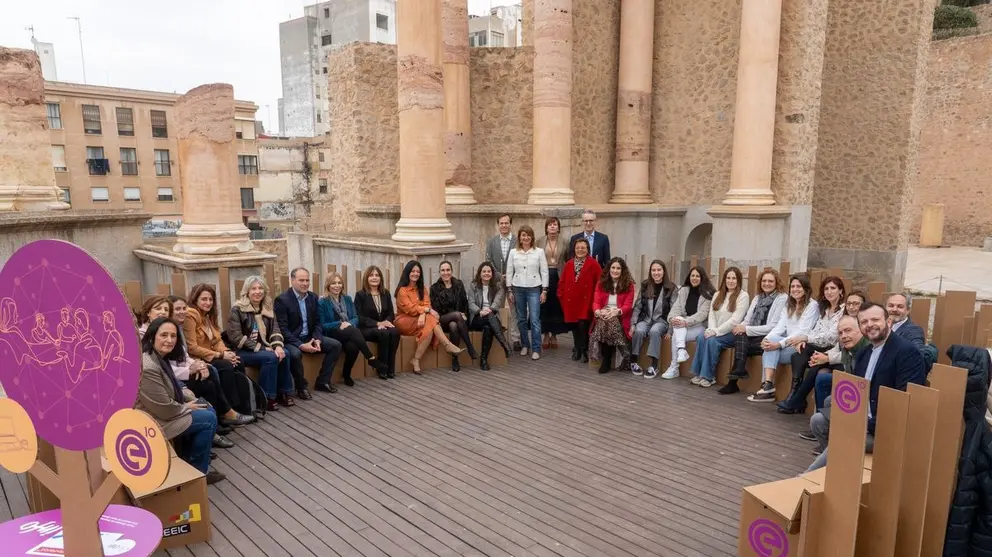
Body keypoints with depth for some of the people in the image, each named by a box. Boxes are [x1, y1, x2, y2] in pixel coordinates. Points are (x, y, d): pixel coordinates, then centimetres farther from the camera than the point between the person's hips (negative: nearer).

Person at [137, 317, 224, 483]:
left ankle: (188, 461, 23)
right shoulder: (148, 367, -31)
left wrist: (191, 399, 3)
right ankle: (198, 471, 10)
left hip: (161, 411, 10)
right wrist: (187, 407, -9)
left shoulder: (160, 357, 1)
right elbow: (165, 409, -27)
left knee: (207, 408, 14)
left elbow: (172, 389, 17)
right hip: (154, 421, -10)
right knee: (209, 419, -6)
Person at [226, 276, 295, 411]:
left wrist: (278, 346, -21)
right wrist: (260, 348, -20)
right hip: (243, 351, -5)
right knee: (271, 357, -31)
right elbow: (236, 337, -16)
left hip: (264, 348, 5)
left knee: (283, 354, -24)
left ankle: (283, 393, -11)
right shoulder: (237, 310, -9)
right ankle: (266, 398, -19)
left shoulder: (268, 308, 9)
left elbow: (275, 330, 1)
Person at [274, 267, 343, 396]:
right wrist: (301, 345, -28)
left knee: (336, 345, -7)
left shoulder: (313, 297, 5)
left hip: (309, 337, 7)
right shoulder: (282, 299, -15)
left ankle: (322, 382, 4)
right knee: (295, 353, -37)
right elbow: (282, 328, -20)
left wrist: (317, 340, -12)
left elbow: (317, 322, 8)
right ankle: (301, 387, -12)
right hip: (290, 340, -6)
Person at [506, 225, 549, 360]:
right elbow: (509, 272, 6)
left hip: (534, 289, -2)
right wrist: (510, 290, 3)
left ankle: (536, 349, 0)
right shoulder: (513, 252, 3)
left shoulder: (539, 252, -2)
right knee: (521, 319, 10)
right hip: (518, 289, 2)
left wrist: (544, 291, -4)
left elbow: (544, 272, -1)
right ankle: (524, 345, 24)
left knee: (535, 319, -6)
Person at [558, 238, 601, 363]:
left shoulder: (593, 264, -3)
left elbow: (599, 282, -6)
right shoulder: (568, 264, 11)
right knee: (574, 326, 8)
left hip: (586, 300, -4)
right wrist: (561, 295, 3)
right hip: (571, 300, 4)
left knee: (583, 325, -10)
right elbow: (563, 281, 11)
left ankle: (584, 350, 7)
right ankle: (577, 349, 24)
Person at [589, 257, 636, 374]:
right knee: (603, 323, -35)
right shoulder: (601, 282, 12)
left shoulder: (628, 284, 4)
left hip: (620, 317, -2)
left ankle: (606, 360, -26)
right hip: (603, 315, 2)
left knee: (611, 322, -37)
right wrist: (598, 311, -21)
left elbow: (628, 305, -4)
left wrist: (616, 312, -25)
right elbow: (596, 301, 3)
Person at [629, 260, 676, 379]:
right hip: (645, 318, 2)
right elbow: (637, 306, 5)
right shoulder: (645, 285, 6)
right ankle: (633, 362, -15)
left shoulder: (670, 287, -3)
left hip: (662, 320, -2)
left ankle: (654, 365, -29)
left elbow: (673, 310, -4)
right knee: (639, 331, -30)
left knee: (654, 331, -34)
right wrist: (633, 323, -5)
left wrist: (670, 329, -12)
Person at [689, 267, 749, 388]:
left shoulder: (743, 295, -5)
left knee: (712, 340, -31)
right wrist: (711, 329, -12)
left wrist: (716, 331, -20)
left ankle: (709, 376, -22)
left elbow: (735, 320, -14)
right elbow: (711, 315, 8)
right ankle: (698, 373, -22)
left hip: (732, 333, -5)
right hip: (716, 331, 5)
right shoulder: (718, 294, 16)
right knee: (701, 336, -26)